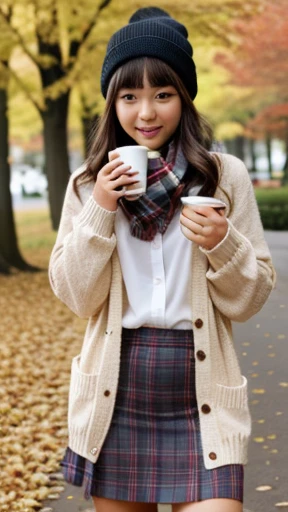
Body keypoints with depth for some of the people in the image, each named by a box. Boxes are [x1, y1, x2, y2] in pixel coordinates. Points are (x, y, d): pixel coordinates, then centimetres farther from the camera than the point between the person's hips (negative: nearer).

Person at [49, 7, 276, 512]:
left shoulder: (225, 175, 0)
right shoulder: (89, 183, 4)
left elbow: (252, 297, 3)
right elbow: (75, 295, 1)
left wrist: (223, 243, -16)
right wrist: (99, 213, -10)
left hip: (201, 393, -1)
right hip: (115, 391, 2)